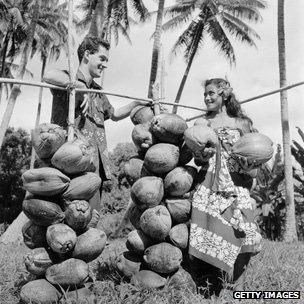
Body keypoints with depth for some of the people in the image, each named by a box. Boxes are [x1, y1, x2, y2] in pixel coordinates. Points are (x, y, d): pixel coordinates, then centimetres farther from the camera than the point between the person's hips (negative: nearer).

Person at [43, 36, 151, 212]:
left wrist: (136, 104, 27)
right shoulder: (69, 80, -1)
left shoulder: (98, 92, 24)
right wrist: (80, 87, -22)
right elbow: (48, 76, -24)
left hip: (97, 167, 7)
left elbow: (114, 114, 37)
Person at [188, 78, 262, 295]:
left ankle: (238, 289, 2)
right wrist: (202, 156, -9)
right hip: (209, 186, 1)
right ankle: (214, 290, 1)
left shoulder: (242, 123, 11)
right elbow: (196, 160, 12)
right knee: (211, 230, -9)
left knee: (237, 233, -9)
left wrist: (250, 161, -9)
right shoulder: (202, 123, 14)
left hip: (236, 186, 0)